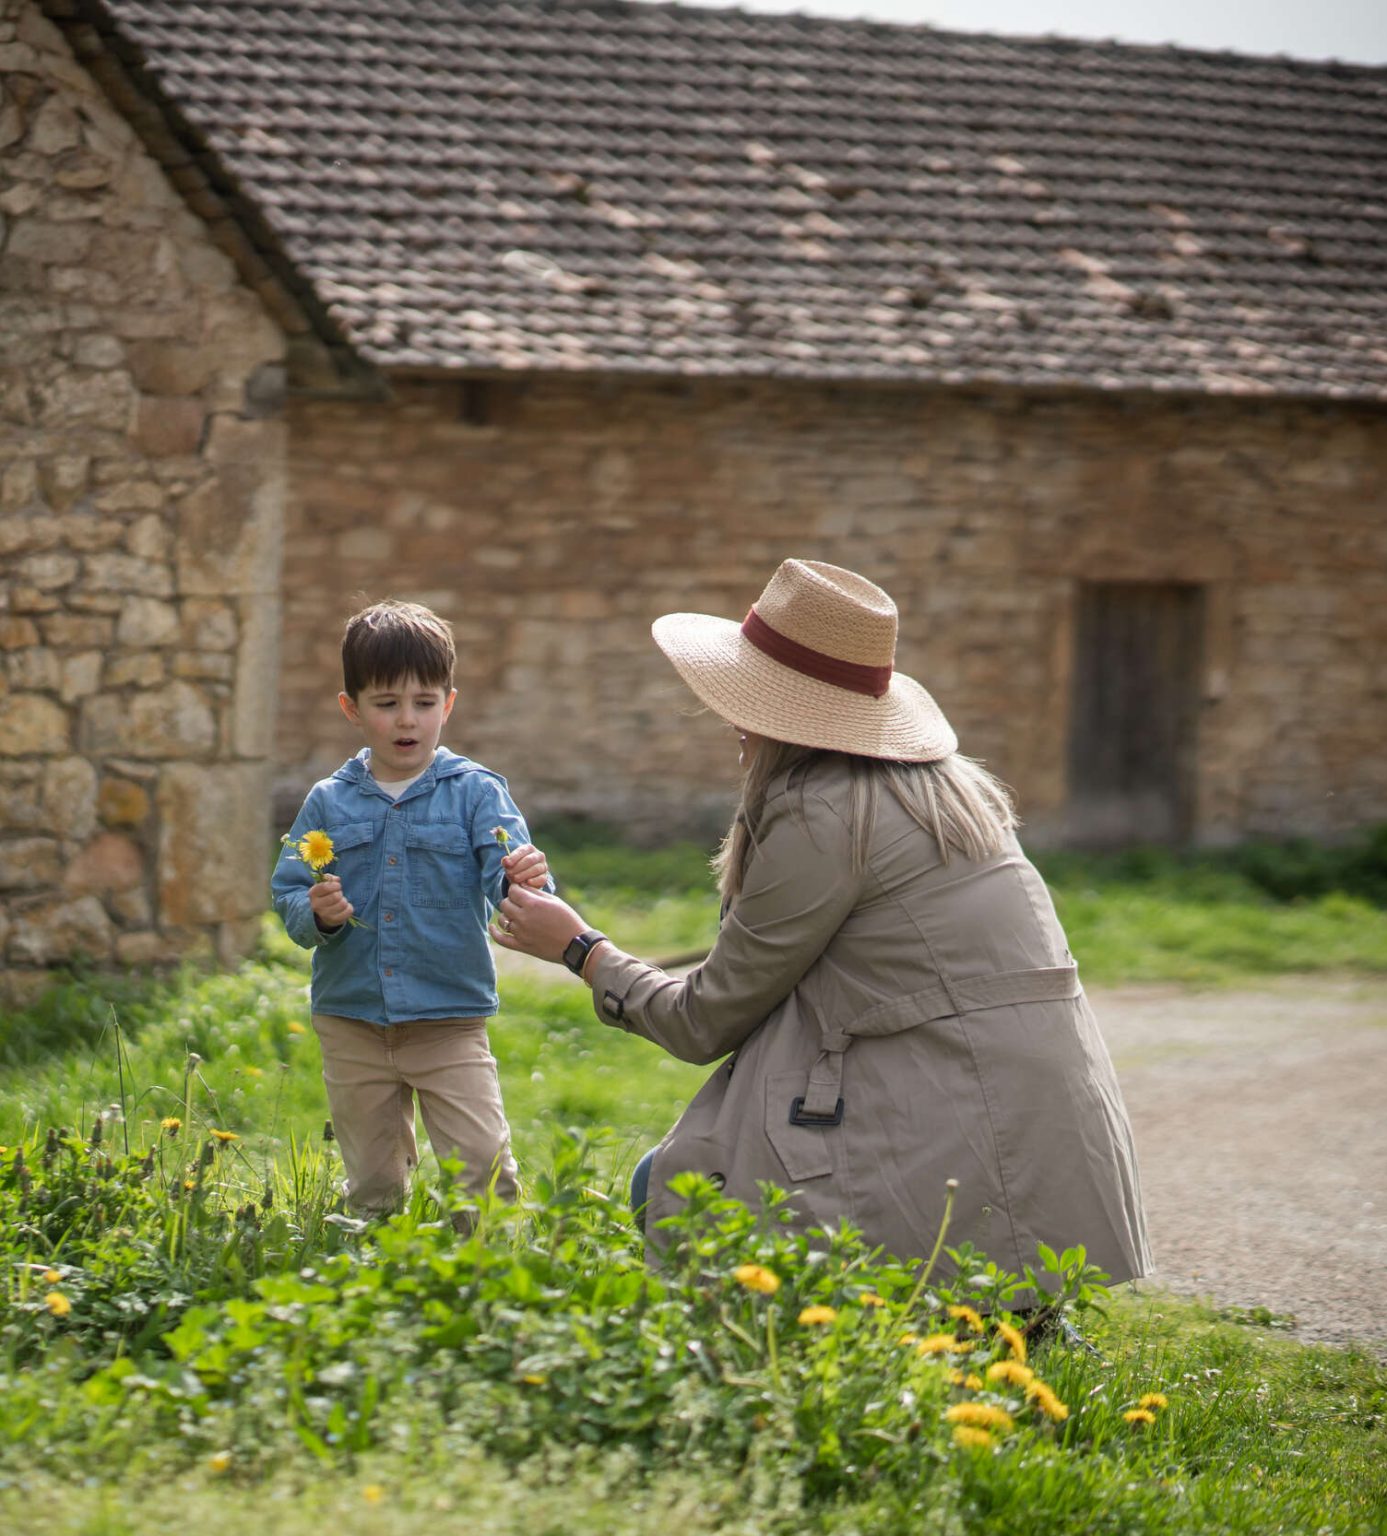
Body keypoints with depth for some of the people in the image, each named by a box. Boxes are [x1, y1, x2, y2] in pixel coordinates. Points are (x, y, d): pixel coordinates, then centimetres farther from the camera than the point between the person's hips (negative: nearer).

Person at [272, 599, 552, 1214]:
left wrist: (525, 881, -39)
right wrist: (317, 914, -19)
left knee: (482, 1165, -11)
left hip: (450, 1022, -2)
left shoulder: (474, 792, -2)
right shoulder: (328, 803, 4)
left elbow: (504, 871, -15)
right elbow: (287, 895, 3)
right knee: (374, 1186, 11)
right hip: (351, 1024, 2)